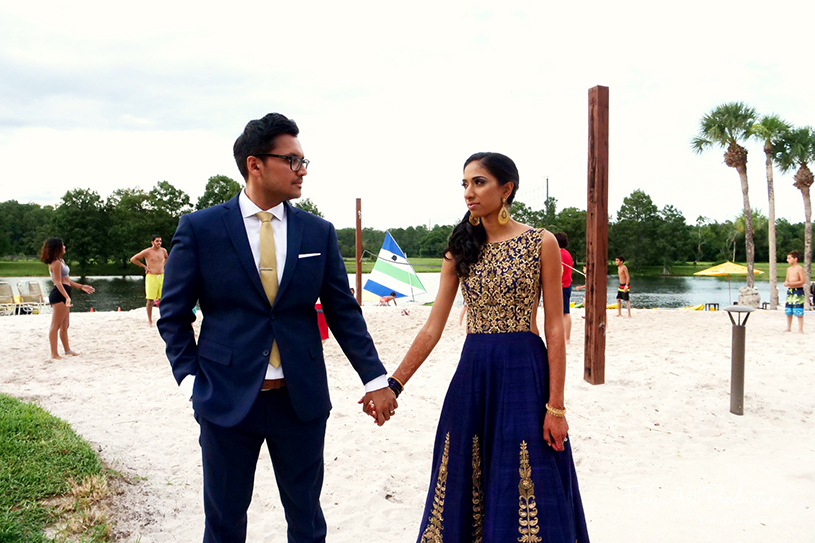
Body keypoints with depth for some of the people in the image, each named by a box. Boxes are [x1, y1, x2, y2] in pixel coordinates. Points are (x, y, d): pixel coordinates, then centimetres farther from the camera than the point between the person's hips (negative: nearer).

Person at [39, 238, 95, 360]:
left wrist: (81, 287, 27)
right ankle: (54, 354, -2)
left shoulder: (60, 261, 18)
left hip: (63, 296, 11)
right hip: (59, 295, -11)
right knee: (56, 326, -5)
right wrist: (67, 297, -29)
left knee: (65, 325, 17)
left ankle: (67, 350, 27)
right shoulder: (56, 263, -13)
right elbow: (58, 283, -20)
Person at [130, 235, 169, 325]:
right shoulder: (147, 252, -7)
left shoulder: (163, 250, 8)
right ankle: (150, 321, 4)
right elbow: (133, 259, -2)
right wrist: (144, 266, -2)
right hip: (151, 277, -4)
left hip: (162, 276, 4)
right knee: (150, 300, -3)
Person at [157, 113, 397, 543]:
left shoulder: (319, 232, 3)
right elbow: (173, 313, 2)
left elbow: (343, 311, 5)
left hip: (302, 399, 2)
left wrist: (375, 378, 2)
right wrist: (189, 378, -6)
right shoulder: (199, 228, -3)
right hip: (227, 397, -1)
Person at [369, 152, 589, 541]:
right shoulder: (461, 249, 7)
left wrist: (556, 406, -9)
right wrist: (394, 383, -2)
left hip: (523, 374, -3)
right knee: (465, 489, 12)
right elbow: (433, 327, 4)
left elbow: (554, 328, -5)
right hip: (471, 375, 4)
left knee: (522, 493, 5)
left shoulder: (541, 243, -4)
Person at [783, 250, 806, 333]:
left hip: (798, 291, -8)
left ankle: (800, 329, -3)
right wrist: (785, 282, -1)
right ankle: (788, 328, 20)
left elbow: (803, 281, -15)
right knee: (788, 311, 9)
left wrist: (790, 283, -18)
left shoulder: (799, 268, -10)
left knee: (799, 312, -7)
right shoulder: (789, 269, 14)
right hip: (790, 291, 8)